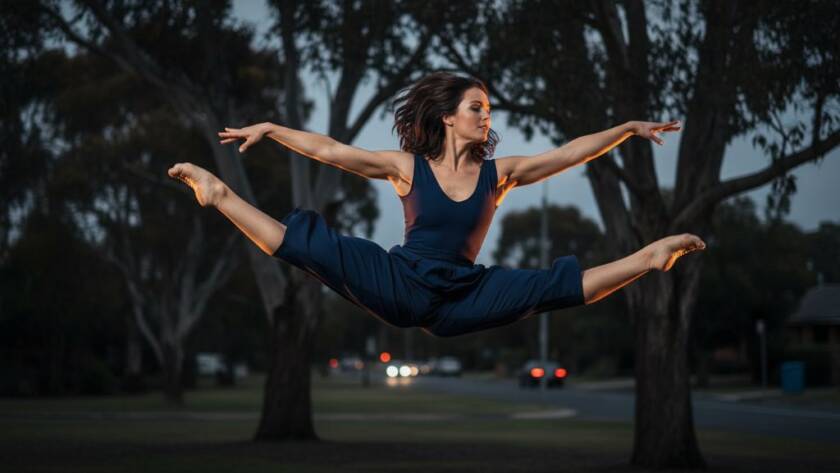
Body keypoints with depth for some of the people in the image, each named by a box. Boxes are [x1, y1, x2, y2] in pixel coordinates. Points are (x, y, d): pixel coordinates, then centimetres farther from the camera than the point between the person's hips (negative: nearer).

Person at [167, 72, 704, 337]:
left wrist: (629, 128, -1)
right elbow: (329, 150, -3)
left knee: (553, 286, -16)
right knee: (308, 244, -17)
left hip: (461, 299, 2)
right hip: (399, 286, -2)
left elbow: (570, 153, 2)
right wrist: (270, 129, -7)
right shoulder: (408, 167, -2)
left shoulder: (498, 173, 3)